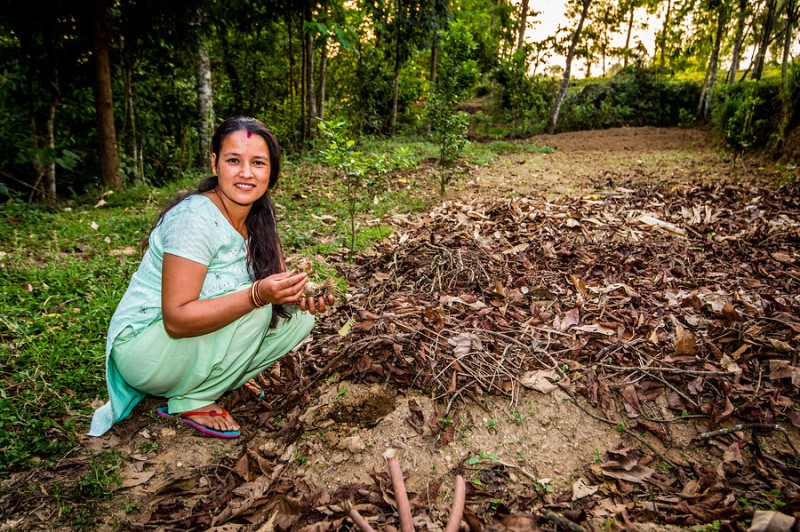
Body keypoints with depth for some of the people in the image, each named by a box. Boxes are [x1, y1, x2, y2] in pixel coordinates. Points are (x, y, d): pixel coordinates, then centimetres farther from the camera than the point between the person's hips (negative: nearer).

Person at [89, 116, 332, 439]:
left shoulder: (258, 217, -2)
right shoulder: (195, 218, -25)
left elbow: (277, 279, 1)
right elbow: (176, 320, -29)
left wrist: (300, 294, -21)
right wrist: (257, 295, -40)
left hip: (195, 334, 7)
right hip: (142, 349, -7)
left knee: (298, 317, -5)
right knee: (255, 308, -27)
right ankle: (191, 400, -8)